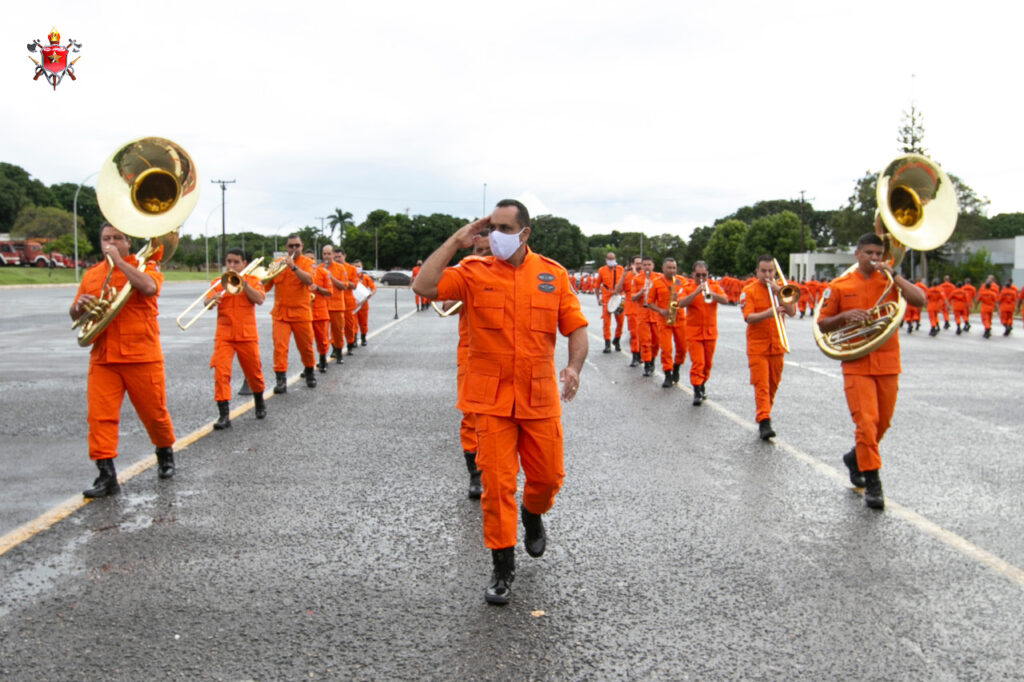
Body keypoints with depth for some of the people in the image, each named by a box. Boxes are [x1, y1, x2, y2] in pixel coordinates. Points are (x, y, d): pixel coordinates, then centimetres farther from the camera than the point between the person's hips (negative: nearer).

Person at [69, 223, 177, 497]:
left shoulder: (145, 266, 2)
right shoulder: (91, 275, 14)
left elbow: (149, 287, -22)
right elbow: (74, 315, 17)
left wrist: (118, 260, -16)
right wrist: (80, 307, -7)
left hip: (142, 357, -3)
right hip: (102, 358, 4)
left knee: (154, 412, 7)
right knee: (100, 415, -7)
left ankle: (165, 453, 32)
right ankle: (106, 475, -5)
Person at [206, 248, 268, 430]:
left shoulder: (252, 281, 4)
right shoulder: (218, 282, 6)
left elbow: (259, 300, -13)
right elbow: (207, 303, -6)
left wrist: (243, 283, -21)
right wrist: (212, 299, -29)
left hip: (247, 335, 0)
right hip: (224, 336, 0)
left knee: (253, 372, 11)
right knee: (221, 372, -14)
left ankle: (260, 403, 38)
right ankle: (224, 414, -14)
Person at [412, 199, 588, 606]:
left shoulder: (552, 274, 2)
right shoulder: (474, 272, -2)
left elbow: (576, 327, 3)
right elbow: (423, 286, -15)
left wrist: (574, 367, -13)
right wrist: (456, 242, -13)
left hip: (540, 397, 2)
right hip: (492, 399, -2)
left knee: (548, 476, 14)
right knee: (497, 483, -1)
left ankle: (532, 515, 48)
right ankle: (503, 567, 13)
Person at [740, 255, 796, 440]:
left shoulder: (781, 288, 8)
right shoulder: (749, 291, -5)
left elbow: (792, 312, -5)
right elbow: (749, 317, -16)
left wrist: (778, 292, -14)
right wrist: (767, 314, -34)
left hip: (777, 345, 4)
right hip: (757, 346, -4)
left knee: (773, 384, 13)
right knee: (761, 385, -11)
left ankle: (764, 414, 31)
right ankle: (764, 422, -16)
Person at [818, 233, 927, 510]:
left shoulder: (889, 282, 6)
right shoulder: (840, 286, 3)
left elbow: (920, 300, -10)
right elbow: (822, 325, 5)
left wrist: (893, 274, -14)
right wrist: (845, 316, -13)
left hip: (888, 364, 3)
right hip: (857, 365, -3)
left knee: (882, 423, 13)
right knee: (866, 421, -12)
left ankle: (856, 457, 38)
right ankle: (872, 482, -3)